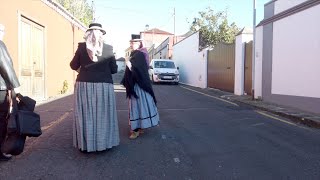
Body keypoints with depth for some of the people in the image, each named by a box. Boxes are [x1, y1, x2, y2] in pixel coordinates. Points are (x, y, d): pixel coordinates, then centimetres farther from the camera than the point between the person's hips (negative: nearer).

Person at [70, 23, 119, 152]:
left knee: (85, 116, 9)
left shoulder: (82, 47, -2)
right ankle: (103, 143, 19)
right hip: (104, 86, -1)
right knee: (103, 116, 9)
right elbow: (114, 70, 2)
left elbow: (73, 66, 4)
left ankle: (85, 144, 17)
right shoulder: (108, 48, -3)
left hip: (84, 85, 1)